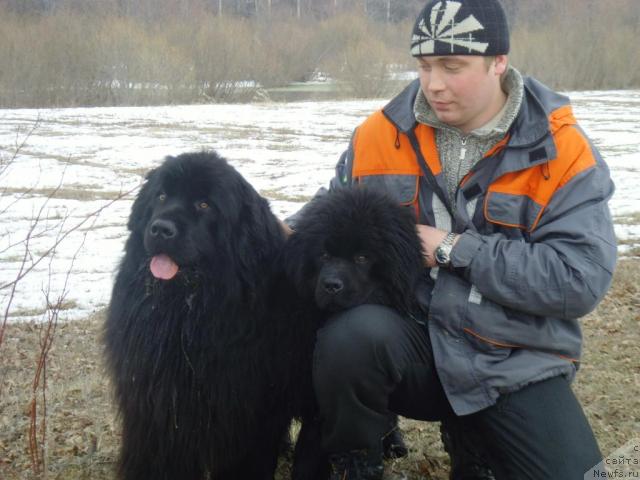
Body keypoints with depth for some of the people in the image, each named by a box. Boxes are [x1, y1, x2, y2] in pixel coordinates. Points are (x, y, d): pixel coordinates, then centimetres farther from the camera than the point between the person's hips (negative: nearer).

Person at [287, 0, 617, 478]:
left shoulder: (562, 151, -10)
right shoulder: (380, 134, -3)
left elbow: (582, 279, -18)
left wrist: (452, 249, -18)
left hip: (513, 365, 0)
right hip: (406, 340, 0)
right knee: (352, 334, -33)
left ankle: (472, 439, 19)